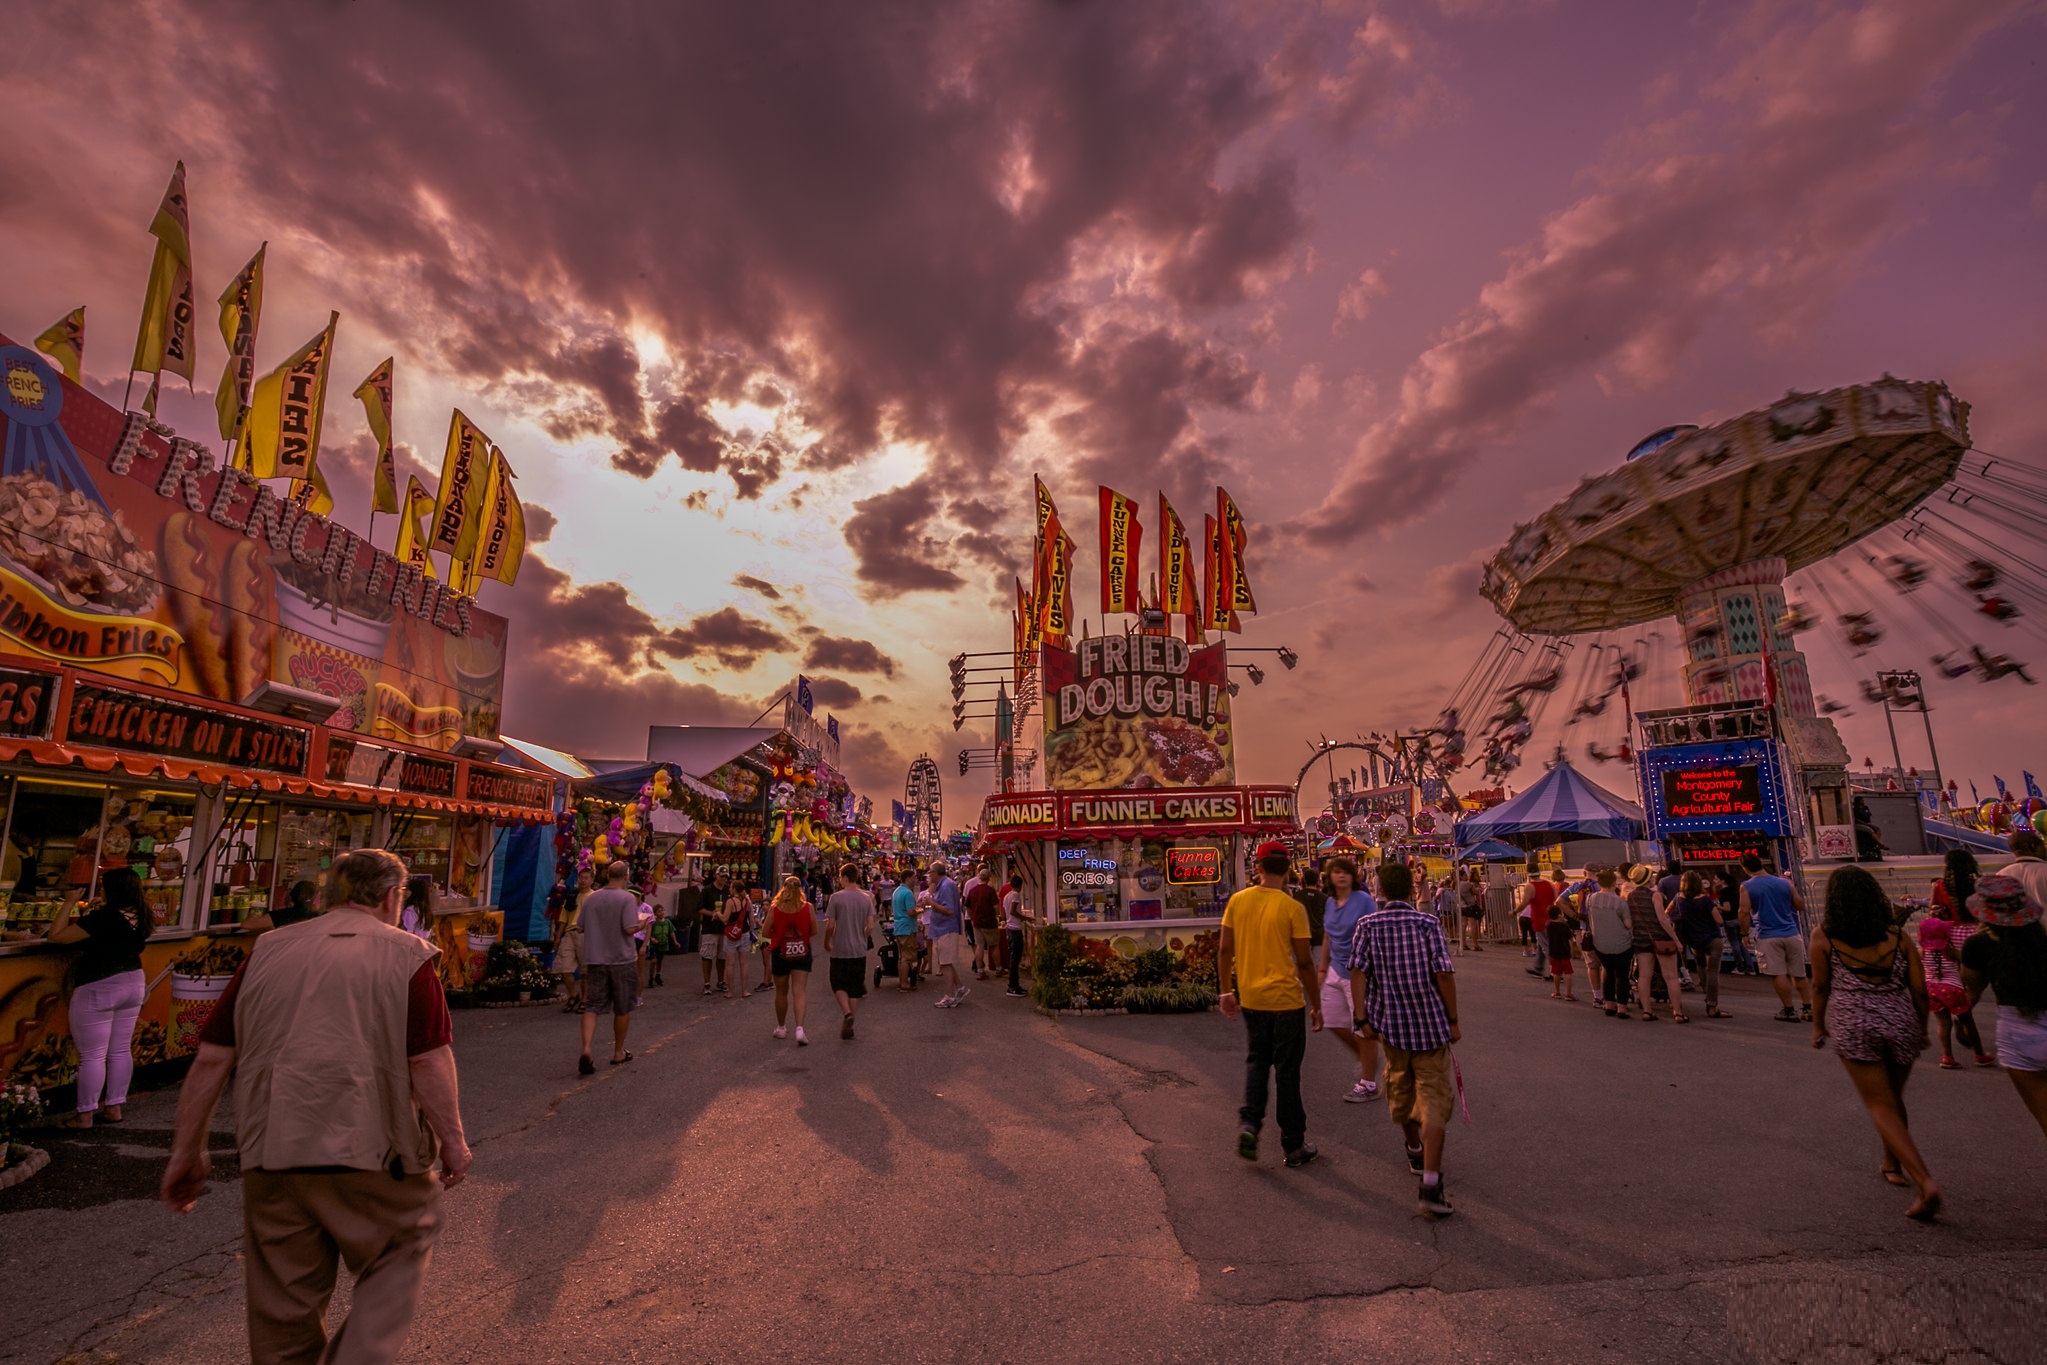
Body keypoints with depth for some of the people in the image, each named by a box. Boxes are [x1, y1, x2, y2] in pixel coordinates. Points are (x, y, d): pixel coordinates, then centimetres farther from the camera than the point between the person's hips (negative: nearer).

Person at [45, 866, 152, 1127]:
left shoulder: (102, 918, -20)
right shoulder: (140, 918, 1)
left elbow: (55, 936, -14)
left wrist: (68, 904, -6)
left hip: (97, 989, -7)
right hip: (133, 983, 7)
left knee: (92, 1056, 1)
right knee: (121, 1051, 14)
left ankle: (85, 1115, 9)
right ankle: (114, 1107, 22)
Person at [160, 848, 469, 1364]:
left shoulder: (268, 951, 7)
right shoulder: (407, 954, -6)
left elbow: (211, 1058, 6)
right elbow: (429, 1060, -12)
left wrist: (186, 1153, 16)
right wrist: (452, 1140, -1)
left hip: (271, 1155, 4)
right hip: (371, 1149, -4)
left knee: (284, 1308, 19)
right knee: (398, 1259, 17)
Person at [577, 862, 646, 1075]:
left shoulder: (591, 898, 3)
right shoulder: (627, 898, -13)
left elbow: (582, 928, 11)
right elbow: (630, 928, -21)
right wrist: (642, 923, -2)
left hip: (595, 960, 3)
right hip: (622, 960, -3)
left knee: (592, 1007, 4)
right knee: (622, 1009, 12)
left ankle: (586, 1049, -17)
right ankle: (618, 1053, 24)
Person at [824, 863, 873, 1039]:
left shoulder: (836, 897, -10)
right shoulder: (866, 898, 0)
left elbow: (830, 925, -11)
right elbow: (870, 925, -1)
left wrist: (827, 943, 5)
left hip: (840, 951, -3)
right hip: (859, 950, 3)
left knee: (839, 985, 11)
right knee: (855, 988, 11)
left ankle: (846, 1013, -13)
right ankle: (848, 1028, 14)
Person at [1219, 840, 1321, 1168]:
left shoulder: (1237, 901, -2)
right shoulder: (1293, 908, -12)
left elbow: (1225, 950, 1)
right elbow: (1304, 962, -10)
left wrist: (1226, 991, 12)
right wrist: (1316, 1006, 2)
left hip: (1250, 999, 3)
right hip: (1286, 999, -3)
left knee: (1257, 1059, 23)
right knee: (1287, 1071, 10)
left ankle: (1249, 1122, 7)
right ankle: (1293, 1146, 21)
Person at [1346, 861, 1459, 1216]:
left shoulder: (1367, 925, -3)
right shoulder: (1428, 923, -6)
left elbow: (1358, 972, -10)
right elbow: (1444, 974, -11)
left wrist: (1362, 1020, -6)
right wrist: (1452, 1021, 0)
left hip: (1391, 1024, 2)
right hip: (1430, 1023, -2)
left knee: (1400, 1088, 22)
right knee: (1434, 1098, 1)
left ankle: (1415, 1150, 44)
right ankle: (1431, 1183, -8)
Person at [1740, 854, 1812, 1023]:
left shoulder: (1746, 887, -7)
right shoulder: (1785, 883, 4)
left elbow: (1745, 912, -11)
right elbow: (1800, 906, 12)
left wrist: (1745, 933, -1)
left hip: (1768, 936, -4)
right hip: (1791, 934, 4)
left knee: (1779, 975, 0)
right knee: (1798, 974, 14)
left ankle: (1789, 1010, 3)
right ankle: (1807, 1008, 20)